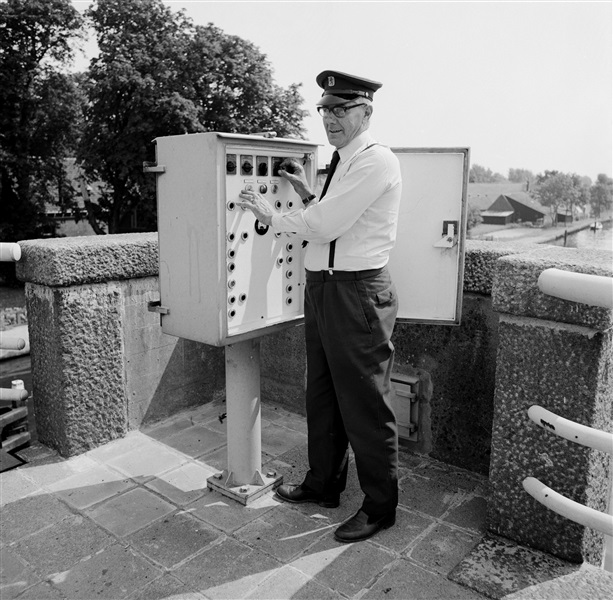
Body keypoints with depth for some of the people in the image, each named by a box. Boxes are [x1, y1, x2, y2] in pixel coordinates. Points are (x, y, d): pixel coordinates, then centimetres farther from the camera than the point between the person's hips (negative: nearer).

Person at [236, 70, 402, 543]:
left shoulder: (376, 161, -13)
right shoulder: (340, 161, 17)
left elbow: (326, 224, -19)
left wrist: (273, 216, -6)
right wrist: (307, 194, 7)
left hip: (358, 292, -10)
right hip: (321, 287, 10)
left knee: (365, 405, 2)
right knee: (322, 395, 19)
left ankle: (380, 507, 20)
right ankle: (324, 484, 38)